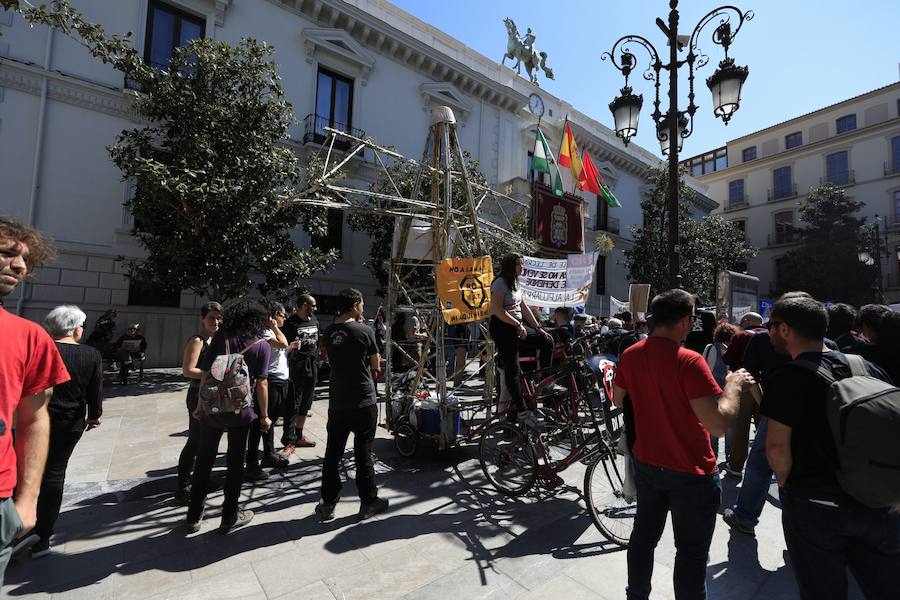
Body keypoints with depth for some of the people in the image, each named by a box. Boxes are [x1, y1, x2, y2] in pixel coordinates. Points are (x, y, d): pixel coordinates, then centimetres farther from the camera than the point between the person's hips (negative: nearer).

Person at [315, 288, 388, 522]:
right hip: (364, 402, -5)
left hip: (337, 402, 5)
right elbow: (375, 364, -2)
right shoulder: (365, 331, -12)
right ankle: (368, 502, 19)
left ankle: (327, 504, 24)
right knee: (363, 453, 6)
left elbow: (336, 359, 12)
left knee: (333, 453, 13)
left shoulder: (329, 332, 3)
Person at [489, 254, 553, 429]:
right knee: (512, 369, -9)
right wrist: (518, 325, -19)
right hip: (502, 329, -9)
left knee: (547, 340, 4)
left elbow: (524, 308, 18)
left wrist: (538, 327, 12)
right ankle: (522, 411, -6)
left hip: (515, 329, 9)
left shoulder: (514, 283, 18)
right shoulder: (500, 282, -11)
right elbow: (498, 310, -20)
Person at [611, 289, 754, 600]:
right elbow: (719, 424, -27)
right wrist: (733, 385, -12)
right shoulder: (688, 361, -25)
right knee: (692, 552, 14)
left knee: (644, 536, 23)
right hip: (690, 473, -6)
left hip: (646, 464, 6)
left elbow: (618, 399, 9)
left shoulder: (629, 355, -6)